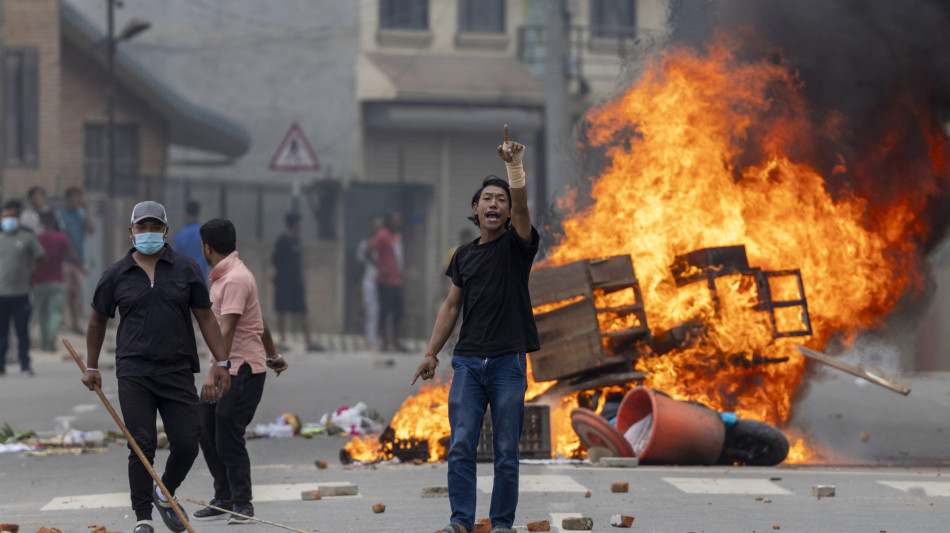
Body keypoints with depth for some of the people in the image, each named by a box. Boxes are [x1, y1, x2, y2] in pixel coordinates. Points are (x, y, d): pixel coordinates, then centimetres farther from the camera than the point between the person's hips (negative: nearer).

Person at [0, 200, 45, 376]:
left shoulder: (27, 238, 3)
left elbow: (40, 258, 12)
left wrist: (30, 276, 6)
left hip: (21, 293, 0)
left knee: (22, 331, 3)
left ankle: (25, 364, 11)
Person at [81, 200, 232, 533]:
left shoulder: (186, 270, 6)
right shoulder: (116, 276, 5)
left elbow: (205, 317, 9)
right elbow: (97, 322, 17)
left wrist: (221, 362, 3)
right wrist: (91, 367, 17)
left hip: (178, 371, 1)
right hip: (134, 373, -1)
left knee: (187, 444, -4)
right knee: (142, 446, -7)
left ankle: (166, 495, 24)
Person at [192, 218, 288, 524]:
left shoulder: (235, 280, -18)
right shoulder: (223, 277, 15)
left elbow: (227, 330, -27)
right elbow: (258, 320, 25)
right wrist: (273, 355, 35)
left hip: (244, 371, -10)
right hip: (228, 369, 10)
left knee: (228, 440, -7)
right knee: (207, 433, 9)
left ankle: (242, 504, 5)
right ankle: (224, 501, 17)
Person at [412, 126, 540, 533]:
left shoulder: (516, 246, 2)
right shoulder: (464, 255, 15)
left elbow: (521, 207, -17)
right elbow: (452, 305, 17)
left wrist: (514, 164, -29)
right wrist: (431, 354, 12)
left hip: (508, 361, -3)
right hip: (468, 361, 3)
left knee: (506, 450, 0)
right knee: (460, 445, -5)